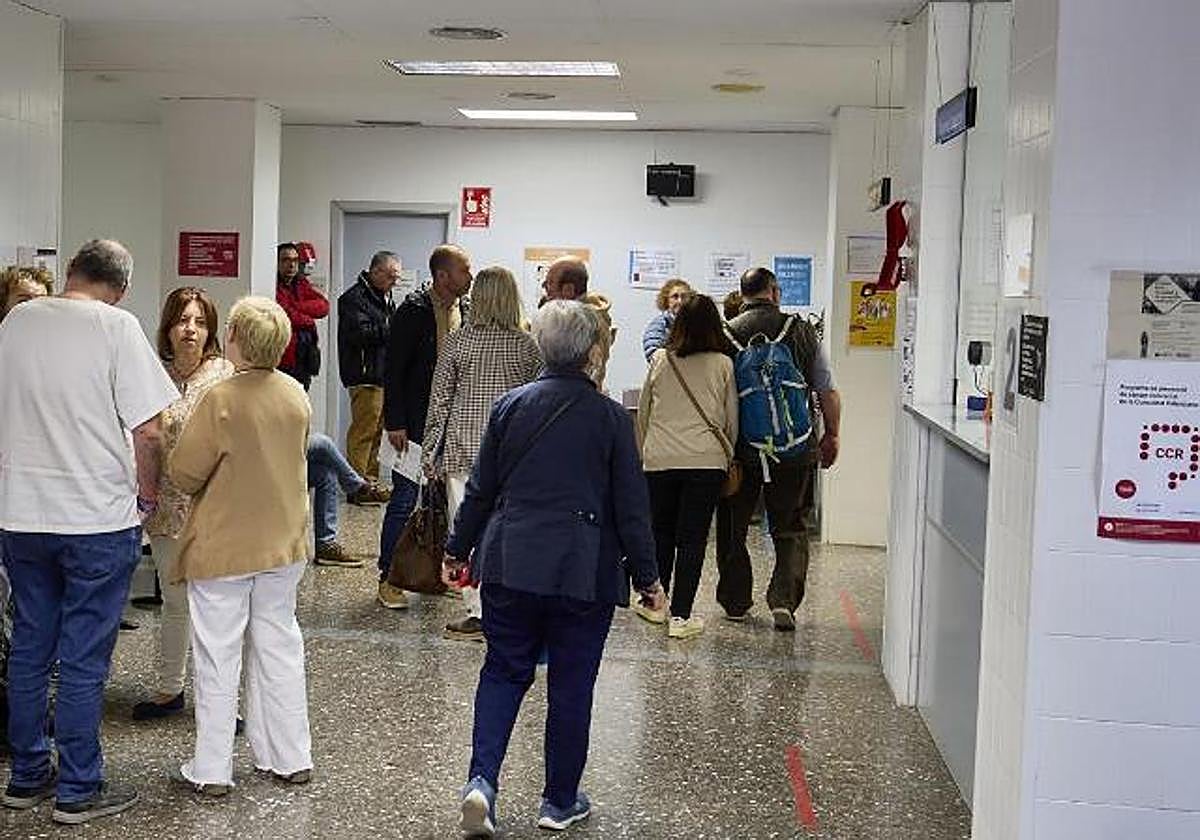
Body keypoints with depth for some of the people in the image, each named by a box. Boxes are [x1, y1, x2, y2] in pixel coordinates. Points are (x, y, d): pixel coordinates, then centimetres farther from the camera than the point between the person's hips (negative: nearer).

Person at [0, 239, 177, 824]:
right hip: (98, 519, -5)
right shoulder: (117, 327, -12)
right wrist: (148, 492, 1)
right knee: (84, 659, 4)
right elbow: (147, 430, -16)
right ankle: (78, 790, 13)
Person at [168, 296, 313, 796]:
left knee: (218, 657, 4)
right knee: (279, 648, 15)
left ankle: (210, 770, 12)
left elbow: (183, 473, -15)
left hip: (223, 548, -5)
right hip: (283, 545, 6)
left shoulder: (221, 400, -20)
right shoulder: (295, 395, -1)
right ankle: (290, 758, 22)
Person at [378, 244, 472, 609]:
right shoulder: (413, 311, -11)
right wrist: (395, 424, -14)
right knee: (405, 499, -2)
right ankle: (388, 579, 7)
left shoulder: (467, 309, 8)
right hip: (416, 423, -6)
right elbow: (393, 370, -11)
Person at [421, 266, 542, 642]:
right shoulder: (526, 345, -1)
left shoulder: (457, 342, -2)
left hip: (464, 445, -1)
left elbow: (439, 399, 1)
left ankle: (479, 613, 3)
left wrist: (430, 450, 9)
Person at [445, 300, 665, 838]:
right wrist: (647, 577, 5)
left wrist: (457, 550, 18)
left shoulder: (510, 406, 0)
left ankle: (481, 779, -1)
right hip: (583, 572, -2)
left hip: (509, 565, 3)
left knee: (504, 671, 15)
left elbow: (481, 488, 5)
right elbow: (630, 506, -5)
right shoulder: (610, 418, -7)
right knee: (571, 684, 10)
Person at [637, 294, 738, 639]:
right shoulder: (722, 364, 0)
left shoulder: (660, 360, 3)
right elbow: (731, 417, 7)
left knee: (661, 532, 16)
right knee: (693, 538, 1)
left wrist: (645, 449, 26)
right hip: (707, 459, -2)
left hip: (659, 458, 2)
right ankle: (680, 616, 1)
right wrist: (728, 455, 22)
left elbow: (643, 411, 12)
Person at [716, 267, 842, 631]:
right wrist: (831, 435, 14)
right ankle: (784, 599, -3)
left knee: (733, 527, 16)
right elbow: (828, 391, 1)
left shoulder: (726, 333, -5)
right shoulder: (802, 331, -3)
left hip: (740, 448, 0)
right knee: (790, 528, 12)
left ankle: (735, 603, 23)